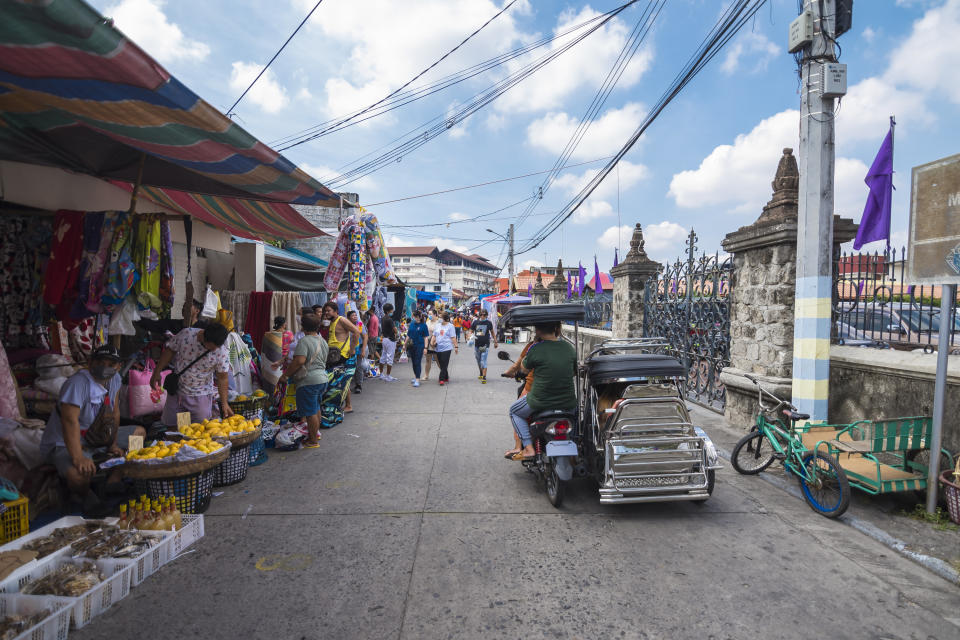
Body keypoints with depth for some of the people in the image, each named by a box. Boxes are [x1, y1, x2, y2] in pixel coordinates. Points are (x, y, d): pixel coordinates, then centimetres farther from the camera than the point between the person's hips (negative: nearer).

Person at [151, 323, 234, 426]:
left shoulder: (221, 352, -20)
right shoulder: (186, 334, -19)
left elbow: (222, 378, -11)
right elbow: (169, 350, -1)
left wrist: (224, 403, -14)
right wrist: (157, 372, 1)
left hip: (200, 395, -2)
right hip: (177, 390, 2)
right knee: (170, 424, 13)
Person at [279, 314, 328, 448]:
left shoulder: (304, 341, -14)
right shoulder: (324, 342, 12)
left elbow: (300, 361, -25)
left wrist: (285, 374, -17)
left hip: (308, 381, -9)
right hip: (322, 378, 9)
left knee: (310, 412, 0)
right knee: (316, 408, 23)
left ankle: (313, 441, 7)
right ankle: (316, 433, 36)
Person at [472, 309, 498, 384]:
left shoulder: (489, 323, 2)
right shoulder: (476, 322, 4)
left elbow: (492, 332, 14)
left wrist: (495, 342, 15)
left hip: (485, 344, -3)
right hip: (477, 344, 3)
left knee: (483, 361, -12)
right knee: (478, 361, 15)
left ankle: (484, 377, -12)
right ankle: (481, 373, 36)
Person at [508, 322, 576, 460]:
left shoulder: (535, 349, -14)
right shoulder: (569, 347, 0)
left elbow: (524, 368, 3)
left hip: (540, 402, -4)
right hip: (567, 403, 4)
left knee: (514, 411, 24)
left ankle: (528, 448, 10)